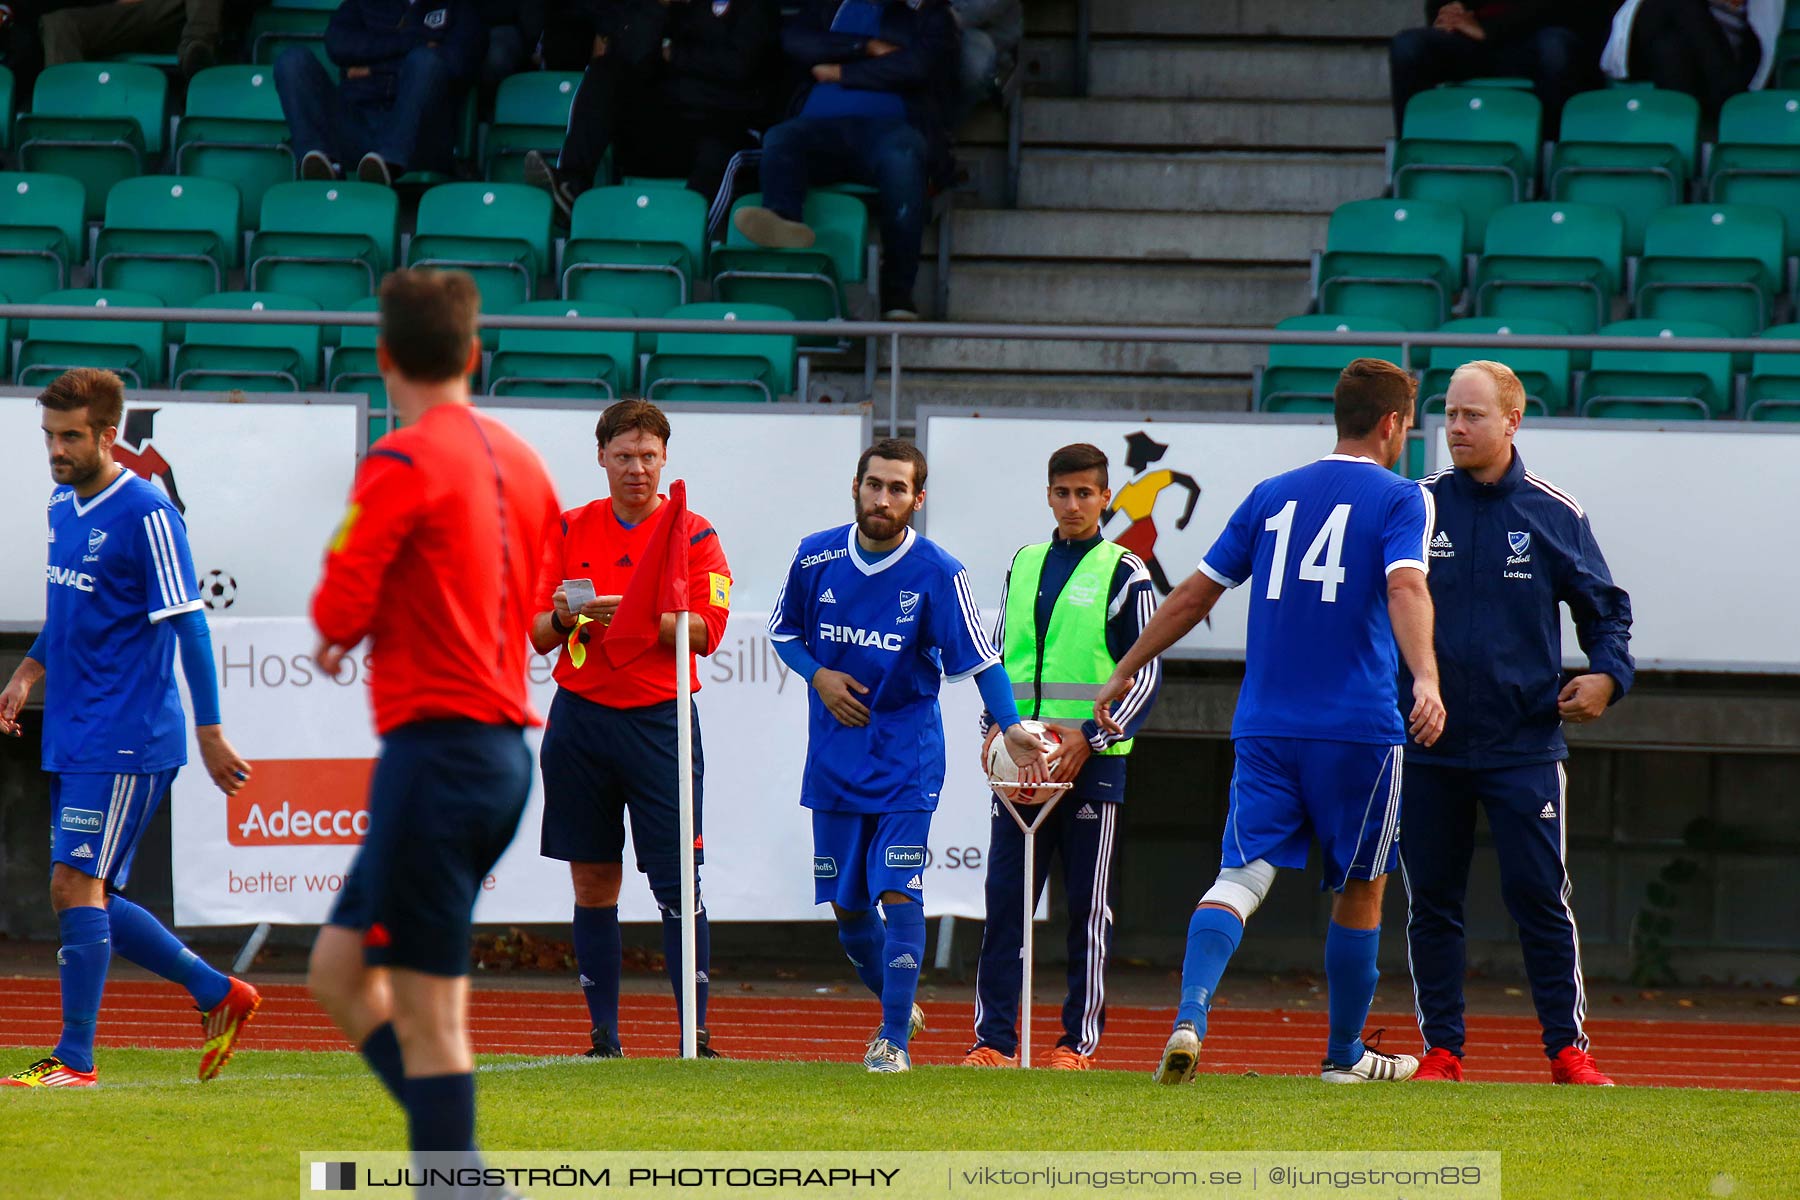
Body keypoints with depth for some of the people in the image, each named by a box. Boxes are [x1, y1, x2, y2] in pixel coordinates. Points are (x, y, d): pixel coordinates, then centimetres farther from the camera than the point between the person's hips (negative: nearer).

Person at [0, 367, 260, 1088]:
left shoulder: (146, 515, -13)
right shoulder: (62, 506, 12)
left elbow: (188, 625, -14)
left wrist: (210, 734, -15)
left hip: (128, 738, -9)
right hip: (72, 741, 9)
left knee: (76, 884, -12)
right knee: (80, 895, 10)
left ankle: (75, 1059, -7)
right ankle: (220, 995, 22)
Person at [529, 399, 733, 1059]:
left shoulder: (693, 534, 2)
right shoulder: (569, 530, 10)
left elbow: (706, 631, -8)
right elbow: (538, 634, 8)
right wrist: (562, 618, -14)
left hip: (658, 721, -3)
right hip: (580, 719, 3)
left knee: (676, 881, -8)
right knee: (593, 882, 5)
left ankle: (695, 1034, -8)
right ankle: (604, 1036, 10)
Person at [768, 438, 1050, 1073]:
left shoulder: (938, 574, -10)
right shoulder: (816, 558, -1)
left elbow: (980, 658, -13)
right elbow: (784, 632, 13)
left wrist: (1012, 728, -27)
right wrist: (818, 675, -6)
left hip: (907, 762, -4)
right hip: (834, 759, 4)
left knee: (899, 896, -14)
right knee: (847, 907, 9)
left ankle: (894, 1040, -10)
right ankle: (897, 1006, 32)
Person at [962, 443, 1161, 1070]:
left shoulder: (1124, 574, 0)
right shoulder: (1023, 565, 14)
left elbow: (1147, 672, -2)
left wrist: (1091, 737, -13)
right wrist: (994, 728, 5)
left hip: (1091, 759, -4)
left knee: (1088, 906, 0)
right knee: (1005, 900, 0)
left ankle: (1080, 1040, 4)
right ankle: (994, 1037, 2)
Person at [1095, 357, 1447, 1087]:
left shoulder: (1273, 495, 14)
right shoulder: (1399, 499, 0)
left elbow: (1195, 594, 16)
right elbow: (1405, 588, -19)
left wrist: (1124, 673, 24)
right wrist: (1426, 679, -32)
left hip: (1264, 728, 3)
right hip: (1358, 727, -3)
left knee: (1241, 876, -6)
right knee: (1359, 890, 13)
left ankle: (1190, 1018, -30)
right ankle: (1345, 1054, 22)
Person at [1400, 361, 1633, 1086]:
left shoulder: (1554, 515, 3)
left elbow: (1603, 606, 11)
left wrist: (1606, 673, -6)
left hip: (1524, 746, -1)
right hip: (1428, 744, 1)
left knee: (1539, 897, -4)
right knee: (1431, 901, 4)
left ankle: (1568, 1048, 2)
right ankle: (1441, 1049, 11)